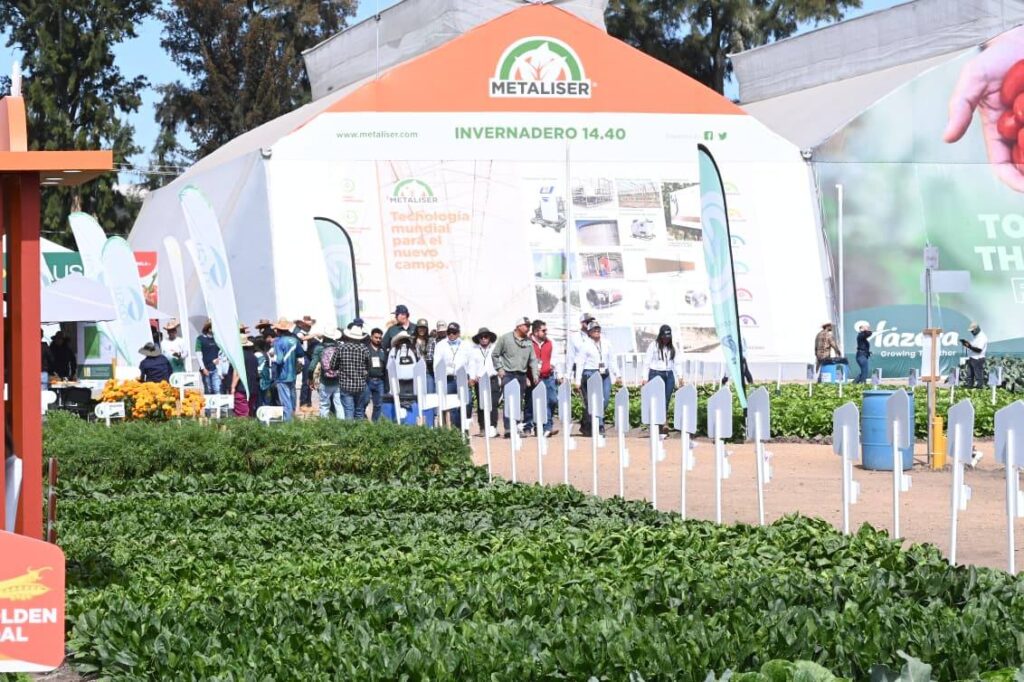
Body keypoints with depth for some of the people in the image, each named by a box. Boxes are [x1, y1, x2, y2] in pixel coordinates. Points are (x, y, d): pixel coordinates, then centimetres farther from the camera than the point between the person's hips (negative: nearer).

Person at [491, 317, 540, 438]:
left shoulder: (528, 342, 12)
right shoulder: (506, 338, 0)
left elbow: (533, 359, 14)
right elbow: (494, 355, 5)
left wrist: (535, 374, 2)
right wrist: (499, 368, -4)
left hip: (522, 376, 5)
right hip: (508, 374, -5)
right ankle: (508, 430, -14)